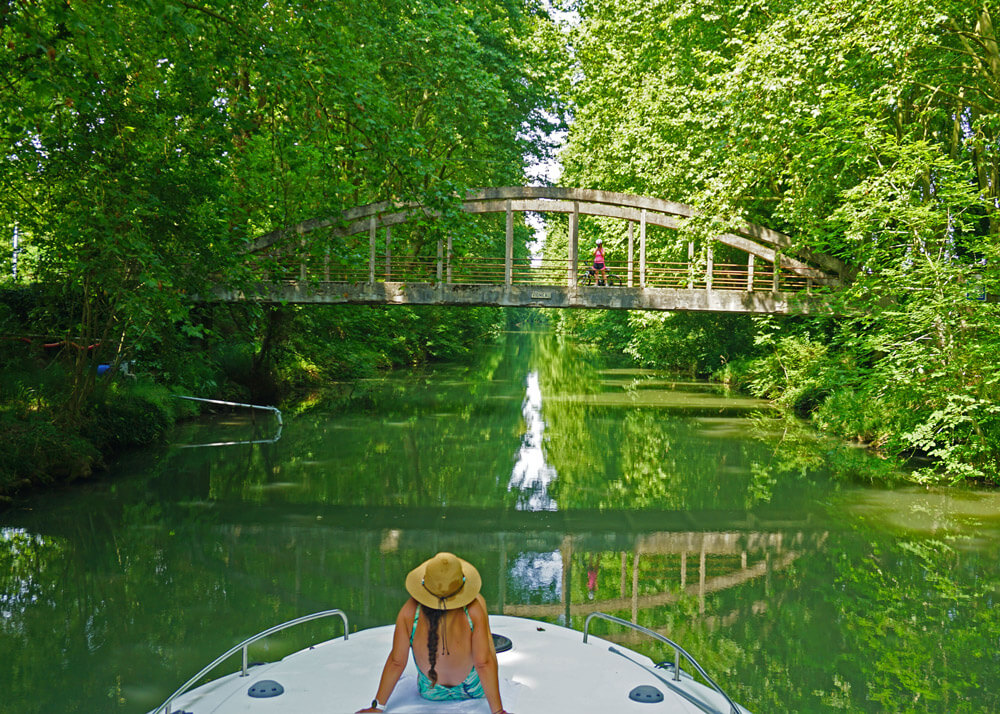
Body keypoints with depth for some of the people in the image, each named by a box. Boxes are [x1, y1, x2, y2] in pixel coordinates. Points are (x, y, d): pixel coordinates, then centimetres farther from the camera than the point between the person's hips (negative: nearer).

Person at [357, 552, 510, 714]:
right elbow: (484, 662, -29)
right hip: (474, 691, -1)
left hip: (430, 693, 2)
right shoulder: (474, 609, -32)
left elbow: (396, 662, -19)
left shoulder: (409, 611, -27)